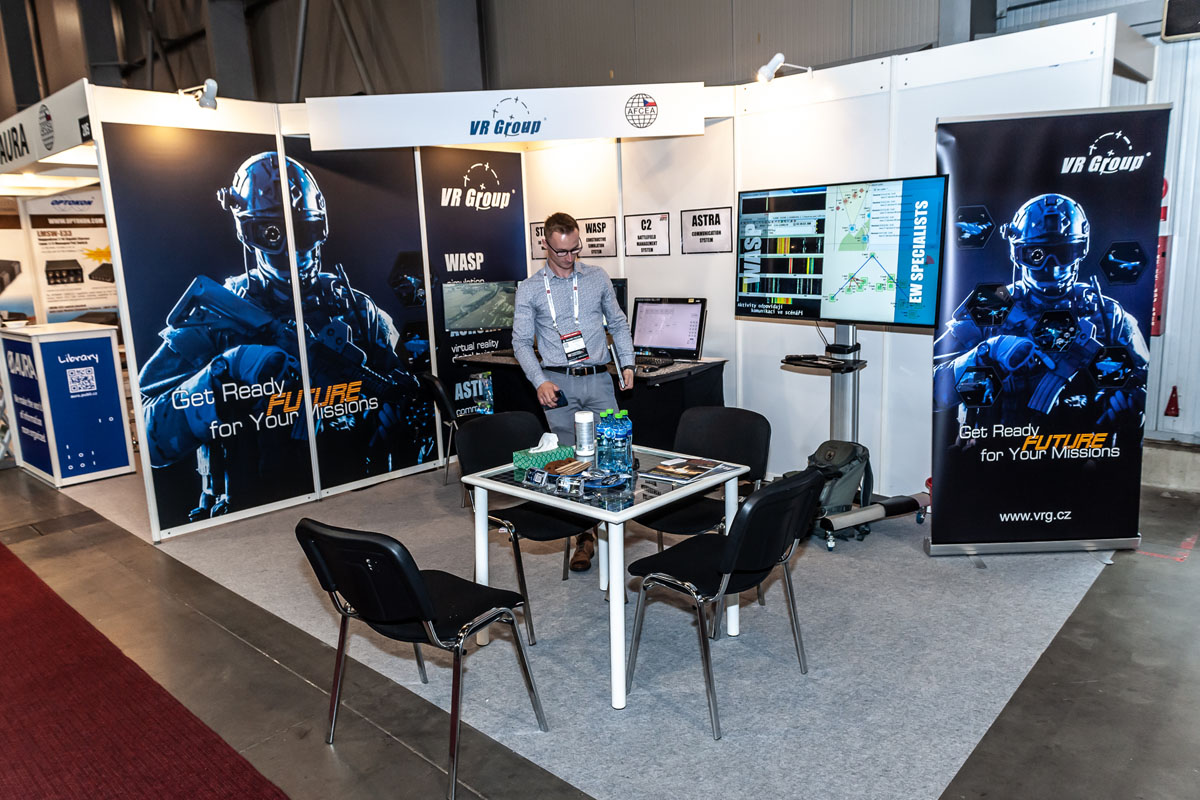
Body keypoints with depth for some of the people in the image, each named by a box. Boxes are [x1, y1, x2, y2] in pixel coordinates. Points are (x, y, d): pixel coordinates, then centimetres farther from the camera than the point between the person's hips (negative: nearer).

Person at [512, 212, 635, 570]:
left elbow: (618, 323, 16)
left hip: (599, 379, 2)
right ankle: (583, 536, 13)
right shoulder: (529, 289, 3)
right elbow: (521, 342, 2)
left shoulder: (598, 278, 9)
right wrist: (540, 382, -12)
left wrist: (627, 363, 4)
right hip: (559, 383, -1)